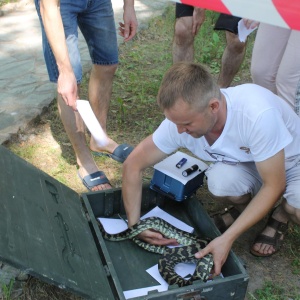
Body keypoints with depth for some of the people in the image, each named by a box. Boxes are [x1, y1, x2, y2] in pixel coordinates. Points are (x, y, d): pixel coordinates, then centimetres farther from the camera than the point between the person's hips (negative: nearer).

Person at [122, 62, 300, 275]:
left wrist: (227, 239, -32)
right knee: (220, 181, -32)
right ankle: (245, 209, 3)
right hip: (246, 165, 3)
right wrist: (134, 225, -17)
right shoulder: (181, 117, -25)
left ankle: (281, 215, 3)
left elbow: (273, 186, -28)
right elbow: (133, 165, -13)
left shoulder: (258, 114, -38)